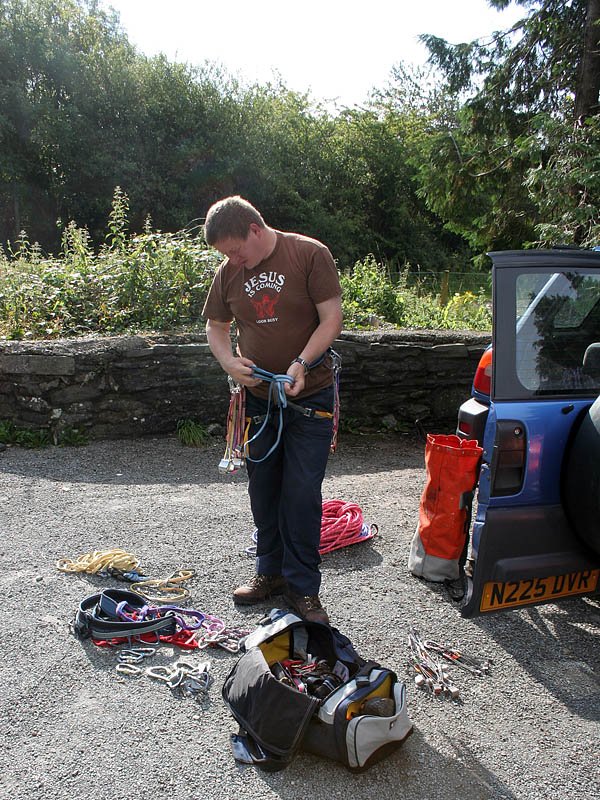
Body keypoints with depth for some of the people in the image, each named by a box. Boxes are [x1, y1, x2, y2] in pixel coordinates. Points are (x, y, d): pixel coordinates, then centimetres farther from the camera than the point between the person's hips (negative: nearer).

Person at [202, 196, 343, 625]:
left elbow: (332, 318, -12)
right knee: (264, 489, 12)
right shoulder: (228, 272, 4)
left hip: (310, 396, -4)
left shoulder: (310, 254, -10)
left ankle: (303, 586, 12)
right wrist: (230, 361, -8)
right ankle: (271, 572, 30)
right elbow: (216, 326, 13)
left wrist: (301, 363, -25)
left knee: (302, 493, -4)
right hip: (259, 397, 5)